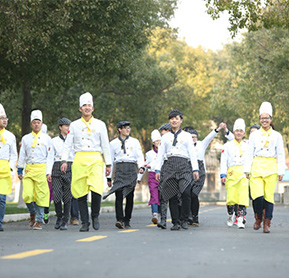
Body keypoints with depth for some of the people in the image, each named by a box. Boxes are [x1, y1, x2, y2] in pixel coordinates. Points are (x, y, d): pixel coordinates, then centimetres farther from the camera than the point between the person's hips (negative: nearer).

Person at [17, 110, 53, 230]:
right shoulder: (25, 138, 10)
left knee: (41, 196, -2)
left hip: (42, 169, -2)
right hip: (29, 169, 2)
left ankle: (39, 221, 9)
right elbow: (22, 155, 14)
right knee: (27, 195, -9)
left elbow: (50, 157, 3)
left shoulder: (46, 138, 4)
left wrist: (49, 172, -5)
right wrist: (19, 170, 8)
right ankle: (32, 213, 19)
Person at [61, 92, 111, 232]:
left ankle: (95, 215, 7)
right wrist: (64, 160, -3)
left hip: (96, 159, -1)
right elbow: (68, 144, 10)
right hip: (79, 160, 1)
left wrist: (108, 164, 7)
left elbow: (105, 145, 11)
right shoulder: (74, 125, 12)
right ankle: (84, 223, 8)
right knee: (80, 193, -1)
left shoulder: (100, 124, 11)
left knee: (96, 190, -17)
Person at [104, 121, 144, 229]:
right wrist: (109, 177, 11)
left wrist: (141, 167, -13)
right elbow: (110, 160, 14)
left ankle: (127, 220, 8)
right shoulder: (113, 143, 13)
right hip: (119, 168, -1)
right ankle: (119, 219, -21)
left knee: (130, 196, 0)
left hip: (132, 169, 1)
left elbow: (140, 156, 7)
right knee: (119, 195, -14)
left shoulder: (135, 141, 14)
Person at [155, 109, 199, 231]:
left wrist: (195, 169, 0)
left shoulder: (186, 136, 12)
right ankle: (176, 222, 2)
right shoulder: (165, 137, 16)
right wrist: (157, 169, 7)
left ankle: (184, 220, -5)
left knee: (186, 193, -18)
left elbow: (192, 154, 8)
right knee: (172, 196, -3)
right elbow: (160, 154, 15)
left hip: (184, 166, -2)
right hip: (170, 165, 2)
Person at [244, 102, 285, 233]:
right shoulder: (254, 135, 11)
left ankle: (266, 223, 5)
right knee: (257, 195, -14)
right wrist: (247, 170, 4)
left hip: (271, 169, 0)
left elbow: (281, 155, 8)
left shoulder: (277, 136, 8)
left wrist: (281, 171, 0)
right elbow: (250, 153, 10)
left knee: (269, 196, -4)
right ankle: (258, 218, 11)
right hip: (257, 168, 0)